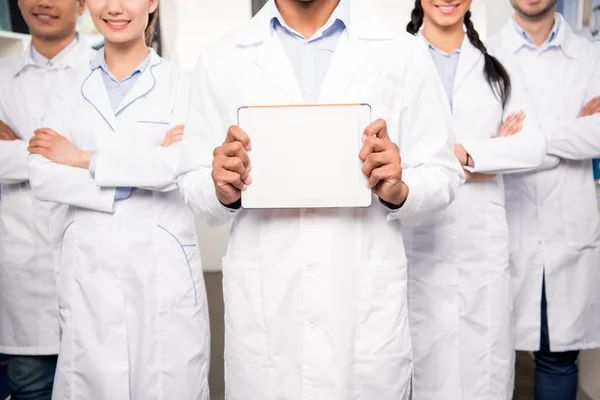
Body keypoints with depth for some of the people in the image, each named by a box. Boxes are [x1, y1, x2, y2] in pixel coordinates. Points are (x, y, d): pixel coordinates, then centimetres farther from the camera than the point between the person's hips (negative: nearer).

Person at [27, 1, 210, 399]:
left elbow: (181, 164, -17)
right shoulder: (70, 92, 9)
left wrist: (83, 158, -7)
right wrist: (140, 172, -13)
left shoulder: (182, 85, -1)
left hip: (163, 269, -2)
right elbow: (43, 179, -2)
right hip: (88, 272, 3)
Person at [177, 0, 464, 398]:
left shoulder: (405, 54, 1)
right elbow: (194, 186, 5)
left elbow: (443, 174, 3)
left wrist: (400, 190, -17)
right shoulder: (220, 59, 3)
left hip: (368, 306, 0)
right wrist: (223, 191, -16)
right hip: (261, 306, 1)